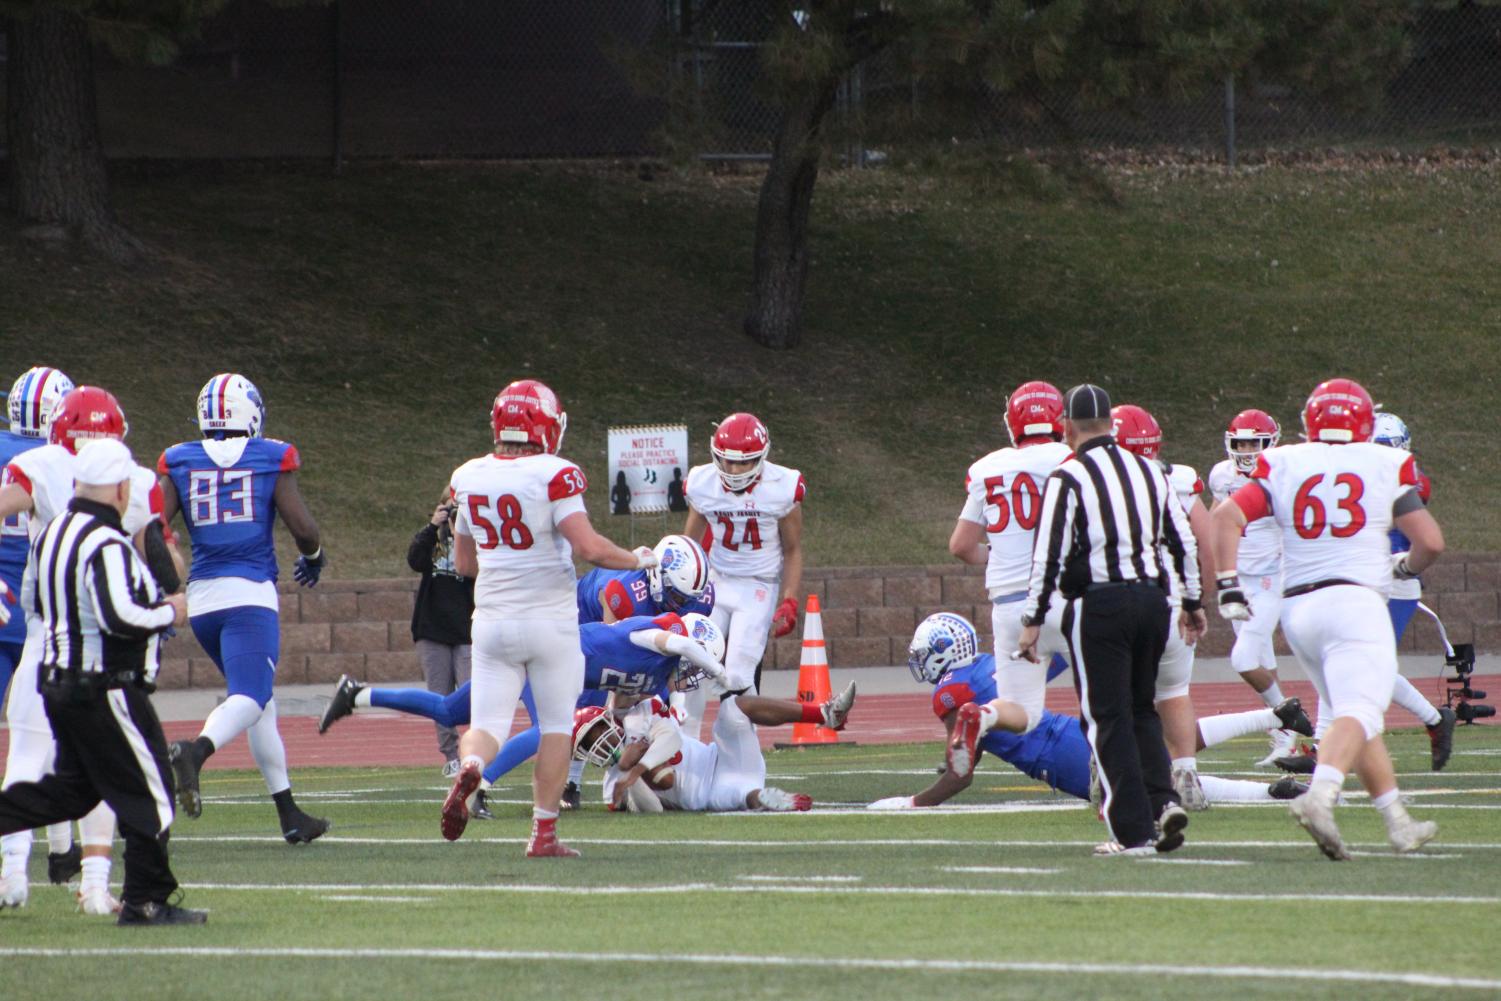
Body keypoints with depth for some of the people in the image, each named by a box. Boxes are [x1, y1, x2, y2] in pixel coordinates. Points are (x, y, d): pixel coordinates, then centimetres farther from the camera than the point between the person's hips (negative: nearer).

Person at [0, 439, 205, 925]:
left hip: (57, 680, 9)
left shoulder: (51, 534, 7)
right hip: (105, 691, -9)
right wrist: (169, 613, -12)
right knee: (149, 792, 2)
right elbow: (120, 617, -28)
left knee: (72, 788, 20)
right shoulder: (106, 546, -21)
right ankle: (146, 900, 5)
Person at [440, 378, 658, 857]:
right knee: (557, 725, 9)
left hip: (492, 617, 4)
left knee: (488, 725, 6)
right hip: (549, 618, -3)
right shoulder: (555, 476, -13)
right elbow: (588, 547, -21)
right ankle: (544, 832, 8)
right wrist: (638, 561, -4)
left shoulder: (468, 478, 4)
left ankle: (470, 768, -28)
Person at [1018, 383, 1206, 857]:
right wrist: (1192, 601, 26)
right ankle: (1163, 798, 0)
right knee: (1141, 710, 19)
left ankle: (1133, 831, -3)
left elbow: (1049, 557, -11)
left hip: (1100, 605, -5)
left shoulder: (1067, 479, -8)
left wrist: (1033, 621, -7)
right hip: (1153, 597, 5)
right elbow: (1182, 541, 15)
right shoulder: (1150, 472, 10)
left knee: (1109, 718, 1)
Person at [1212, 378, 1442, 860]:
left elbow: (1226, 516, -4)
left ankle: (1399, 821, 19)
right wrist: (1406, 567, 24)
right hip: (1354, 599, -4)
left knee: (1355, 714, 17)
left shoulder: (1284, 466, 8)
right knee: (1358, 714, -14)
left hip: (1297, 606, 4)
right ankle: (1320, 795, -39)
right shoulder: (1386, 467, 3)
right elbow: (1431, 542, 3)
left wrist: (1228, 586, 1)